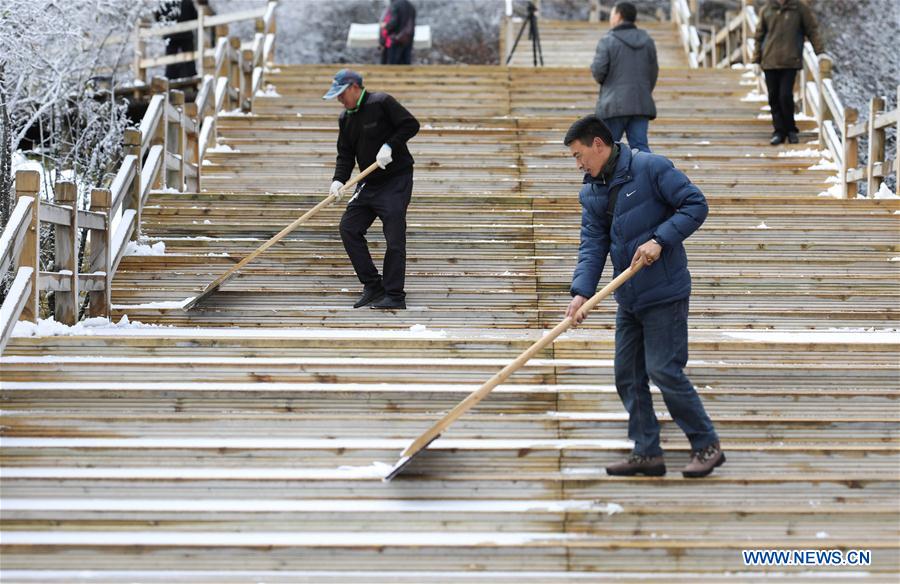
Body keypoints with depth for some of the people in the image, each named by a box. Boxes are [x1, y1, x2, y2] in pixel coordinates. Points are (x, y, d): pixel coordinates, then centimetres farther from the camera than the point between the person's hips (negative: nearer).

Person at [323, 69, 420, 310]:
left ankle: (395, 296, -6)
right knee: (349, 227, 2)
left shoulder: (381, 103, -11)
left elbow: (411, 124, -13)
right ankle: (373, 286, 9)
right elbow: (345, 154, 9)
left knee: (394, 236, -10)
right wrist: (339, 180, -7)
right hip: (369, 183, 8)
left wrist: (390, 146, -22)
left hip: (396, 180, -8)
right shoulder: (345, 118, 10)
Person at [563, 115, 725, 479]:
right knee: (628, 376, 8)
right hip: (628, 298, 8)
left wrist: (660, 240, -22)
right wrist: (582, 291, -11)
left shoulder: (651, 168, -11)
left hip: (665, 292, -8)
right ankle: (647, 453, 17)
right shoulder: (591, 193, 10)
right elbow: (593, 244, 3)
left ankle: (707, 446, 4)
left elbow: (696, 204, -12)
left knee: (664, 371, -9)